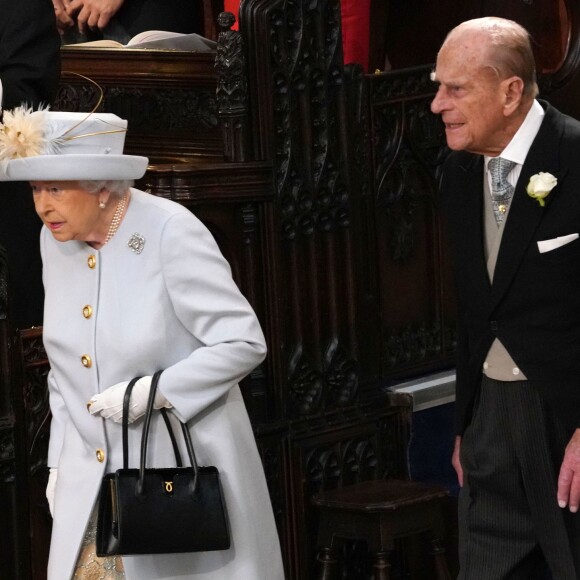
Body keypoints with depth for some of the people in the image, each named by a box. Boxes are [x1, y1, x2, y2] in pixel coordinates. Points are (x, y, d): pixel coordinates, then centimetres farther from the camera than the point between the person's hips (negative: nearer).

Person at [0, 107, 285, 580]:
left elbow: (244, 343, -17)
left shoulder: (172, 234, -16)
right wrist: (59, 461, 11)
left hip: (182, 465, -5)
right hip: (91, 476, 6)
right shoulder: (56, 240, 2)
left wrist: (150, 392, -22)